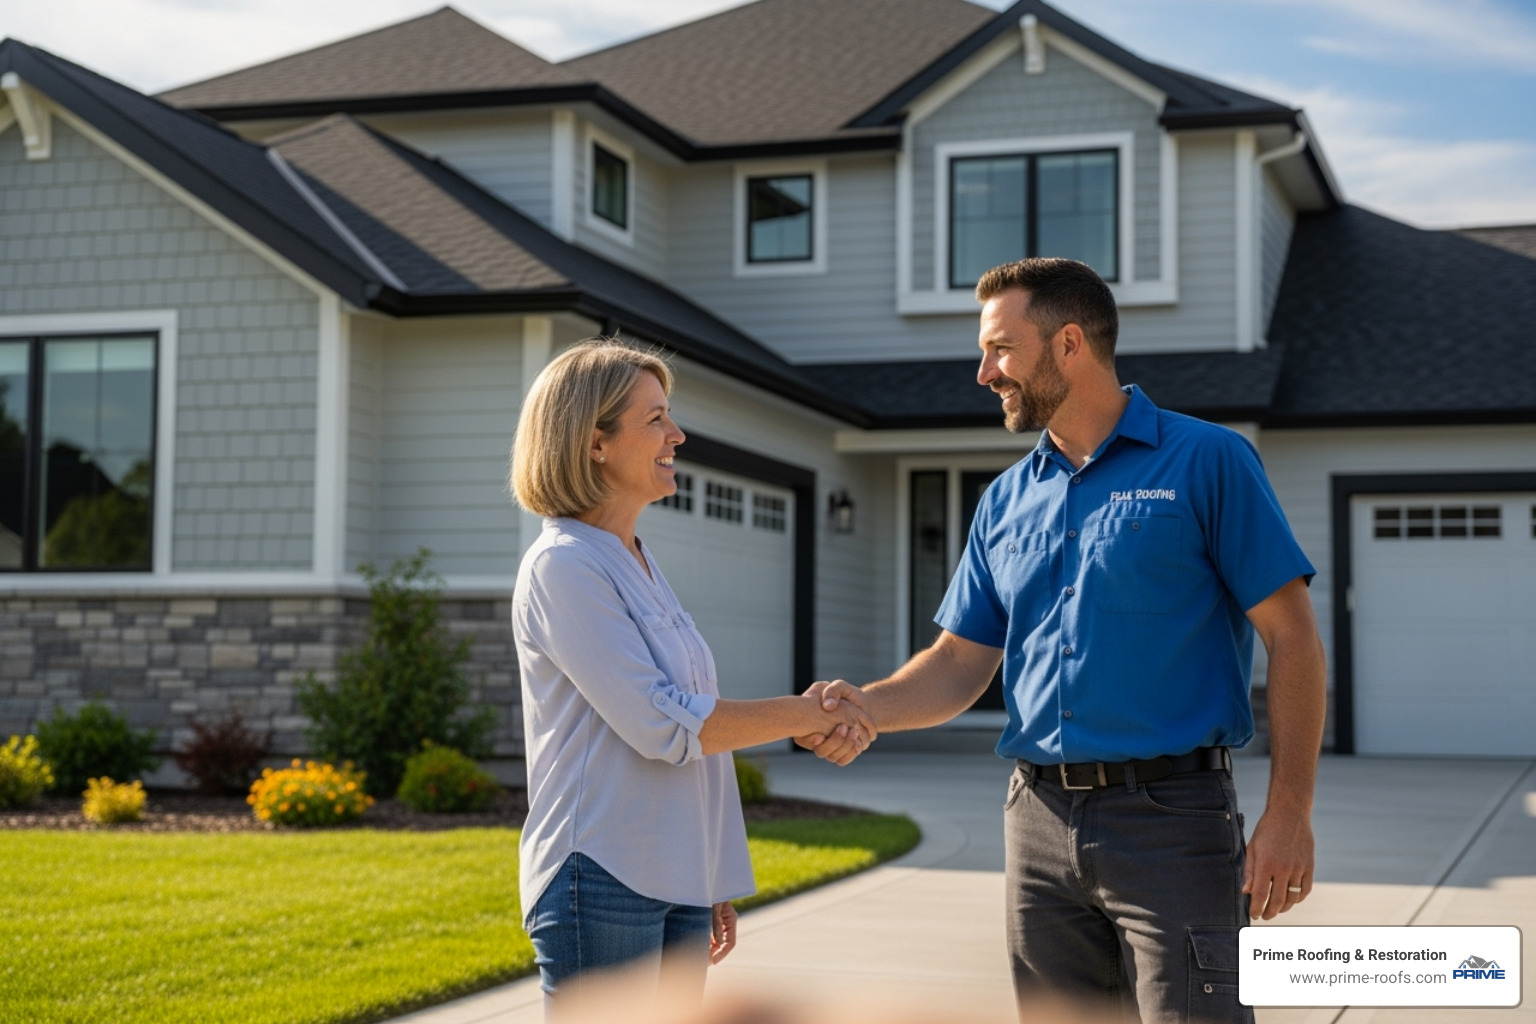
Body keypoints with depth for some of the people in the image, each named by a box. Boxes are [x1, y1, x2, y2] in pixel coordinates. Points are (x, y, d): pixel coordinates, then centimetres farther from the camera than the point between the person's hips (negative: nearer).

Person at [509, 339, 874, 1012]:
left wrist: (713, 888, 18)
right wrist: (805, 715, -9)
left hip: (674, 880, 9)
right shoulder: (563, 566, -11)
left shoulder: (638, 564, 16)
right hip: (603, 881, -9)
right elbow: (660, 724, -16)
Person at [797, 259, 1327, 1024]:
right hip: (1040, 823, 6)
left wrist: (1289, 814, -12)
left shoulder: (1207, 462, -3)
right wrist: (864, 707, -7)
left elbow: (1291, 637, -6)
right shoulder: (1007, 502, 14)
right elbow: (961, 663, 14)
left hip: (1169, 820, -6)